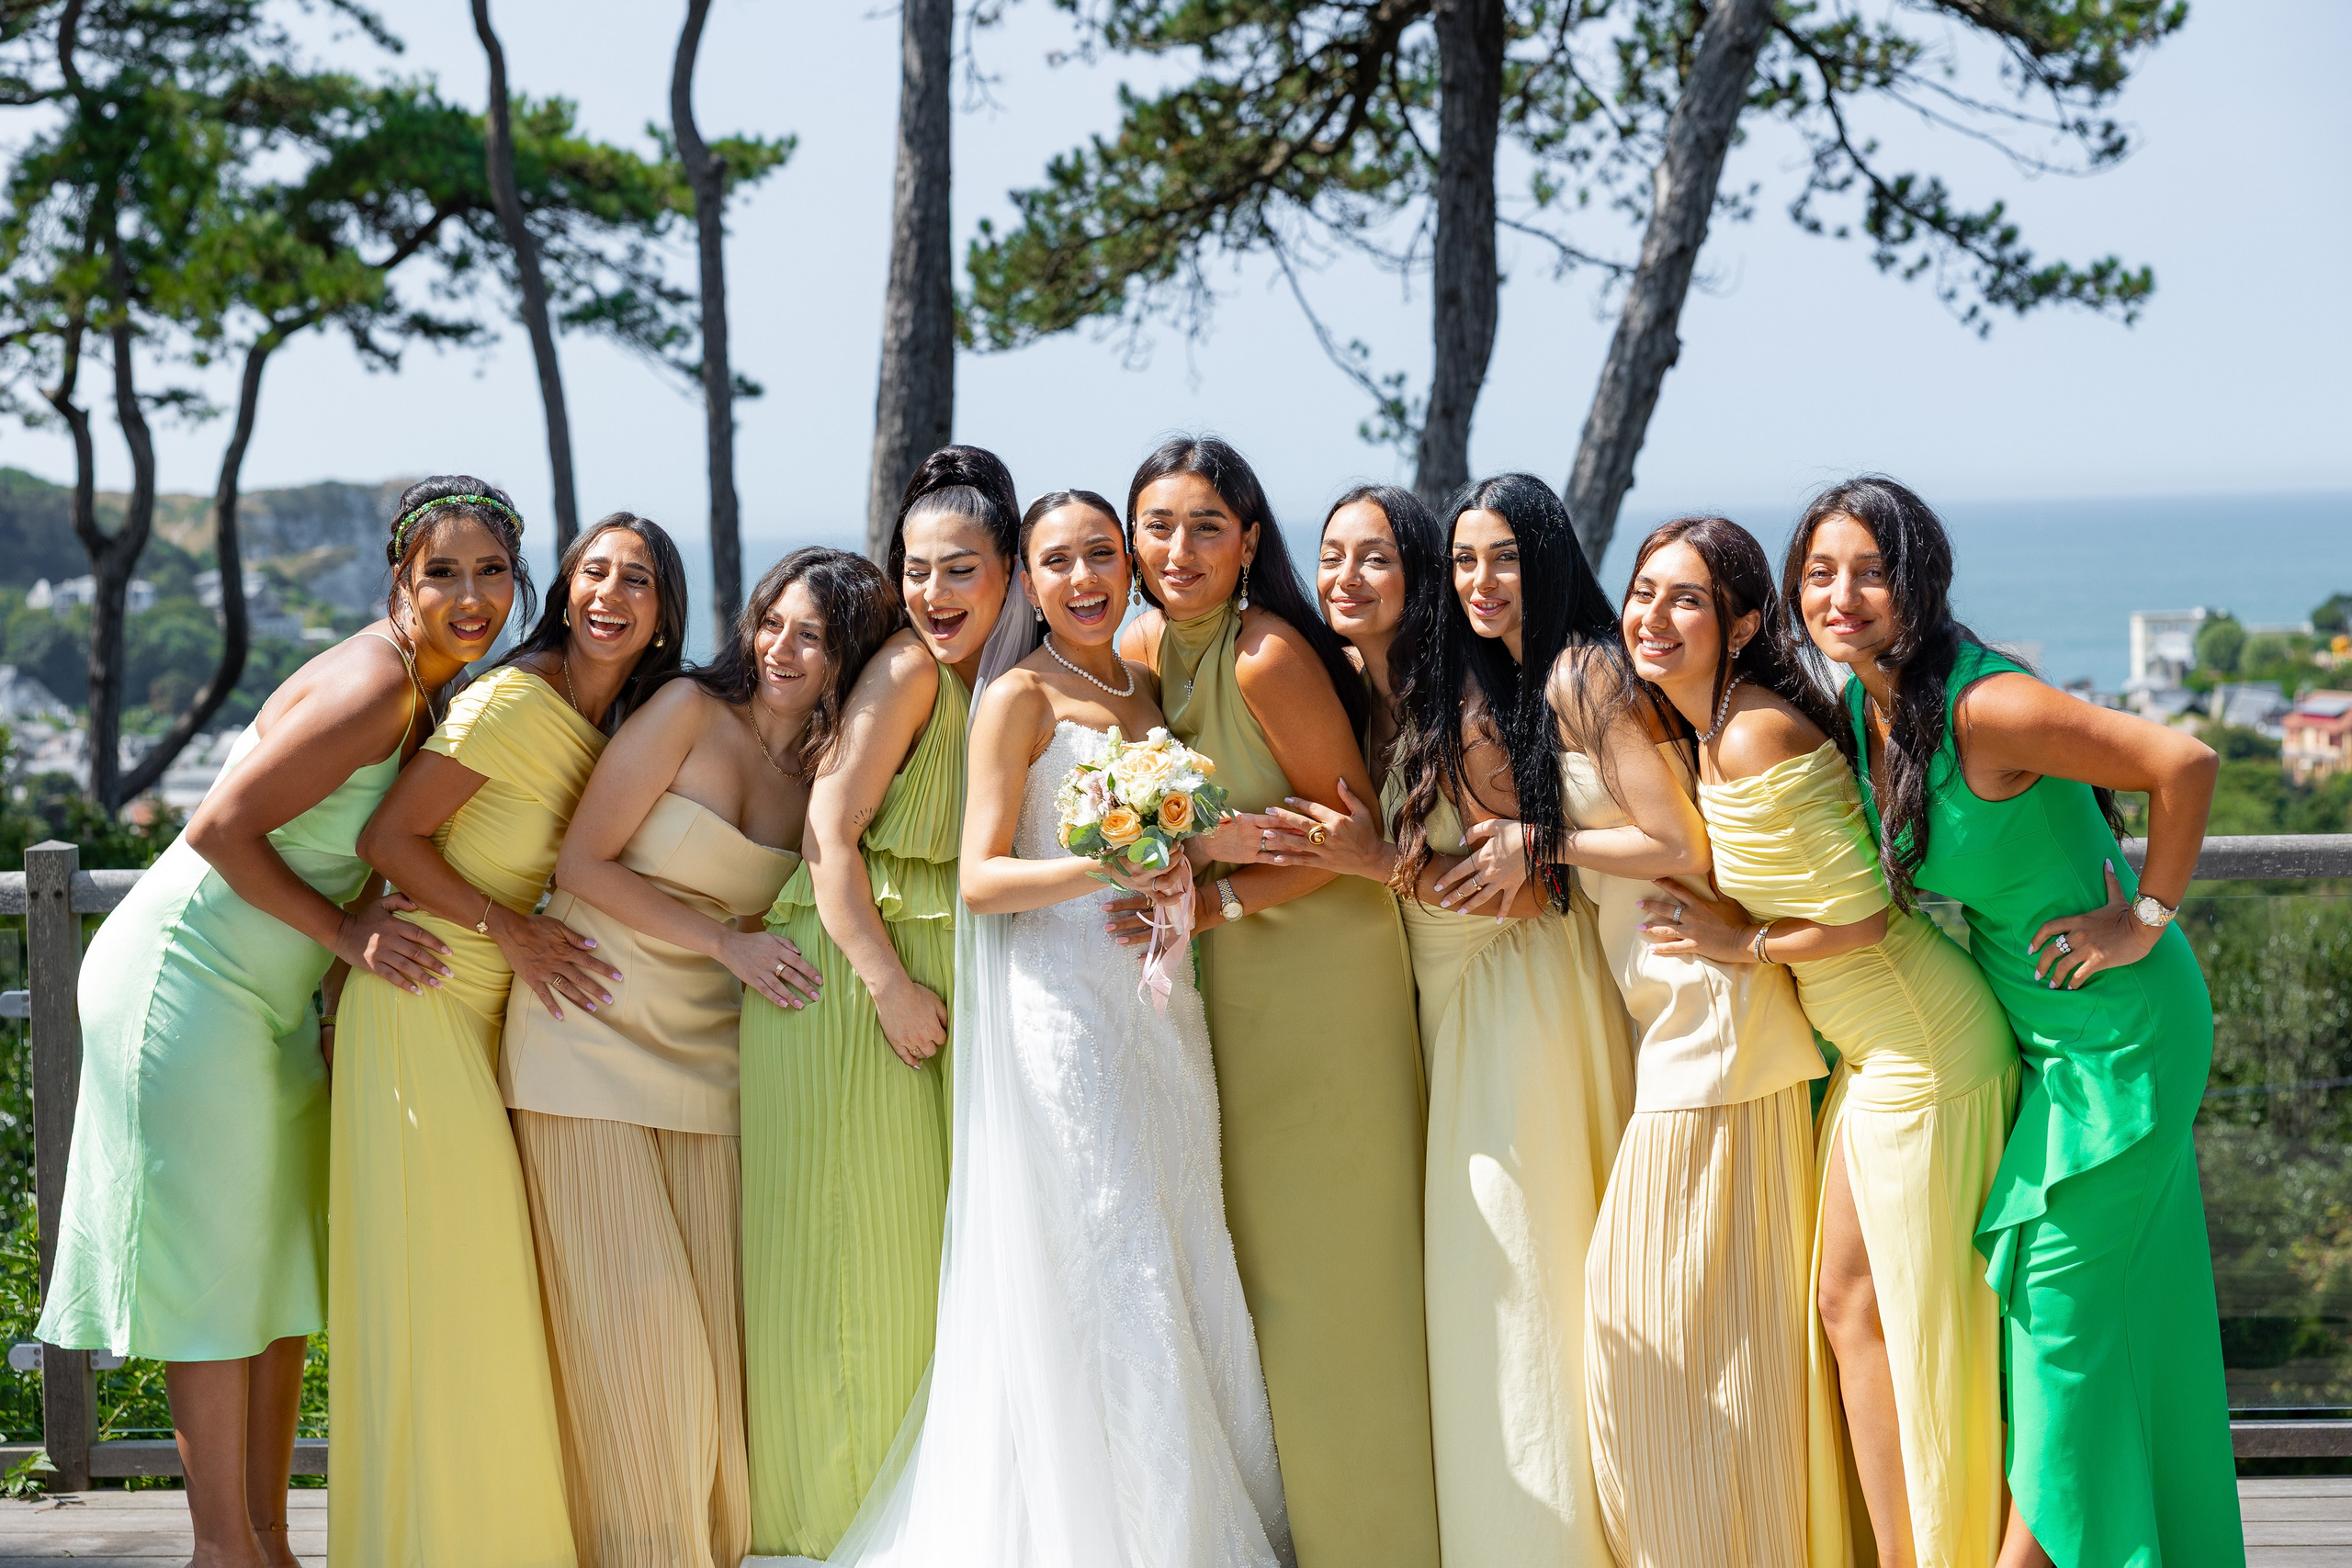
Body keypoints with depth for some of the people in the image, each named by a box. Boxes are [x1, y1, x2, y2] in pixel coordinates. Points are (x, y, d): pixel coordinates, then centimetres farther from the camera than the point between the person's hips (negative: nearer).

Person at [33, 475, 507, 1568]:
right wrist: (347, 938, -19)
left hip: (267, 999, 10)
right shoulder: (371, 688, -22)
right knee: (215, 1261, -5)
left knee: (281, 1260, 13)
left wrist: (349, 990, 4)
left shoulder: (433, 696, 7)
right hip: (187, 977, -10)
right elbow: (221, 829, -23)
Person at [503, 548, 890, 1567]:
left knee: (712, 1307, 3)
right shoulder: (691, 711, -7)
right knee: (631, 1302, -5)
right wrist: (730, 943, -14)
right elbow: (583, 863, -9)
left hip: (704, 1053, 4)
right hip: (592, 1033, -4)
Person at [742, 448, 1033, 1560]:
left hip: (937, 985, 7)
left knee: (924, 1249, 10)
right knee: (845, 1245, -2)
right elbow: (831, 831, -16)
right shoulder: (907, 670, -12)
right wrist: (890, 985, -20)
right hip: (851, 977, -7)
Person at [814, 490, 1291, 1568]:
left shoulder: (1145, 689, 15)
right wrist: (1104, 871, -23)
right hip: (1060, 1004, -7)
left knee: (1184, 1266, 6)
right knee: (1101, 1274, -8)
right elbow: (980, 878, -10)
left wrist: (1204, 848, 0)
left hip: (1158, 1003, 7)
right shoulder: (1020, 698, -3)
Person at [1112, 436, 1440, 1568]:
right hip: (1222, 980, 7)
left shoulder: (1269, 658, -19)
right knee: (1237, 1258, 12)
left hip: (1322, 973, -7)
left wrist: (1222, 901, -22)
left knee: (1323, 1269, 0)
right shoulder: (1135, 651, 3)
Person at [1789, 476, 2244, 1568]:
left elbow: (2185, 764, -29)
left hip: (2114, 1027, -8)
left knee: (2063, 1293, 1)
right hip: (2032, 1026, 9)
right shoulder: (1859, 711, 1)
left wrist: (2146, 917, -21)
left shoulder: (1986, 707, -25)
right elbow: (1871, 895, 17)